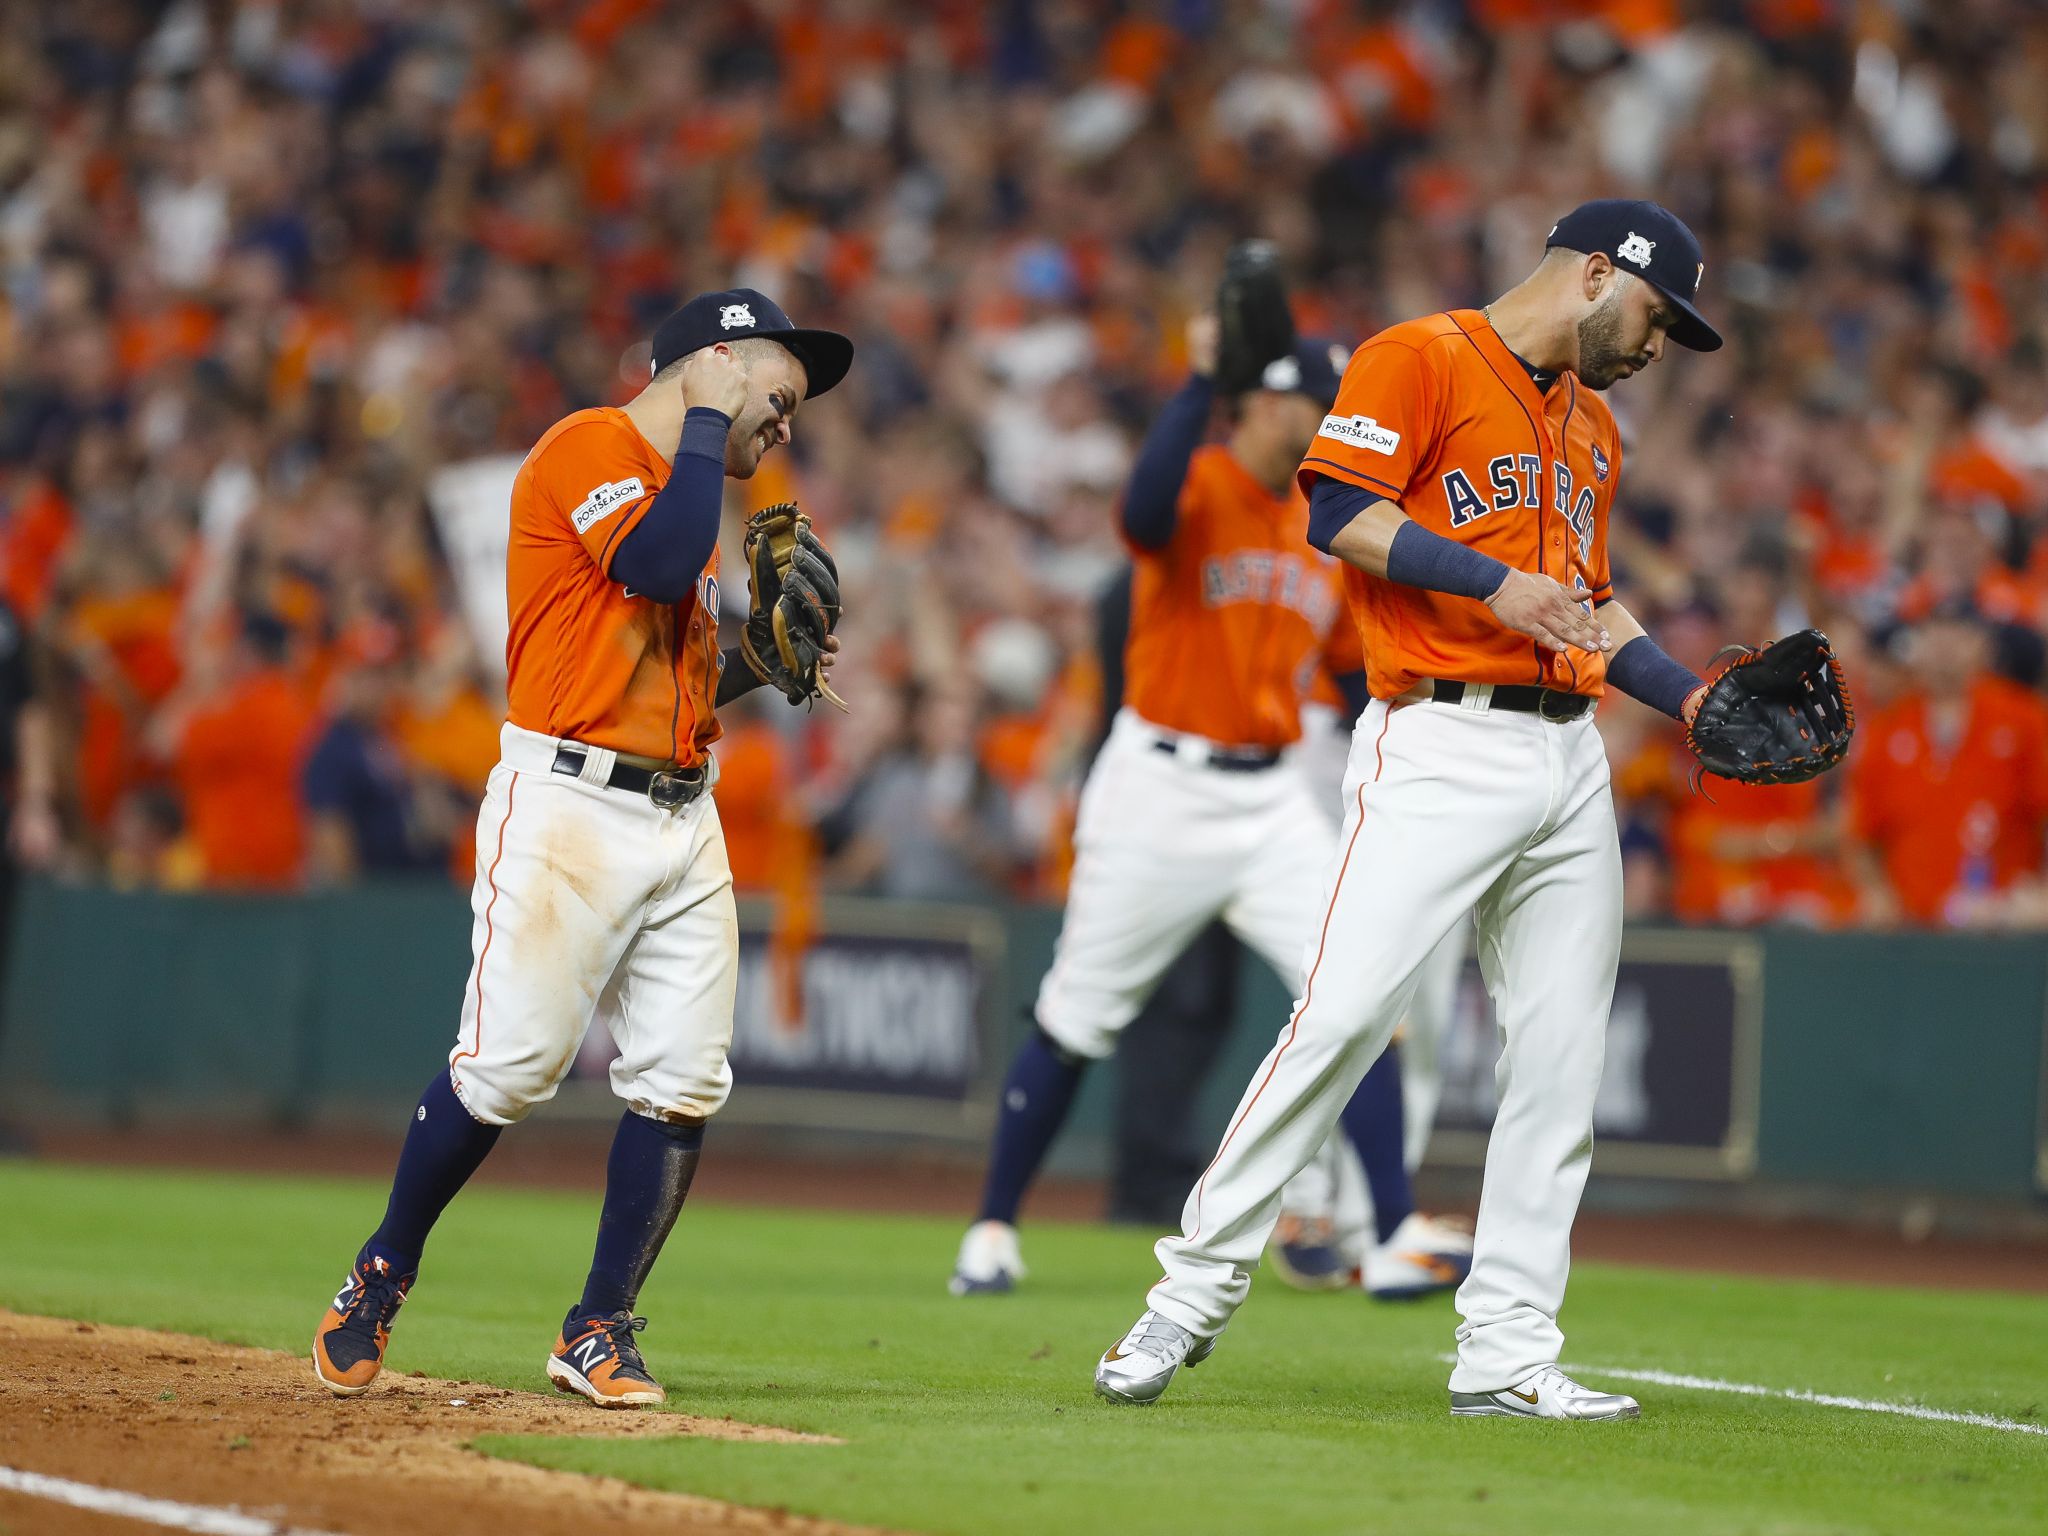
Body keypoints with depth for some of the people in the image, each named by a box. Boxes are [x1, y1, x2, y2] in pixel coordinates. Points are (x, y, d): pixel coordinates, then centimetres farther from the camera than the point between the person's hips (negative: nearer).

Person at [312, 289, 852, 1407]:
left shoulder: (685, 493, 23)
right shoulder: (590, 448, -4)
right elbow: (658, 566, -22)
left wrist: (757, 666, 9)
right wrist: (707, 424, -10)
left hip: (682, 820, 8)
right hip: (567, 809, -8)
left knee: (683, 1082, -2)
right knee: (510, 1065, -10)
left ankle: (599, 1333, 6)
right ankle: (381, 1279, 10)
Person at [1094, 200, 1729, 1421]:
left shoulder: (1593, 426, 25)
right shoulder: (1421, 360, 0)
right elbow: (1341, 513, -11)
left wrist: (1693, 700, 16)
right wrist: (1492, 580, -18)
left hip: (1570, 759, 8)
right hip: (1441, 746, -8)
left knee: (1562, 1056, 1)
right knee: (1346, 1011, -16)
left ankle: (1508, 1353, 5)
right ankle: (1198, 1286, -6)